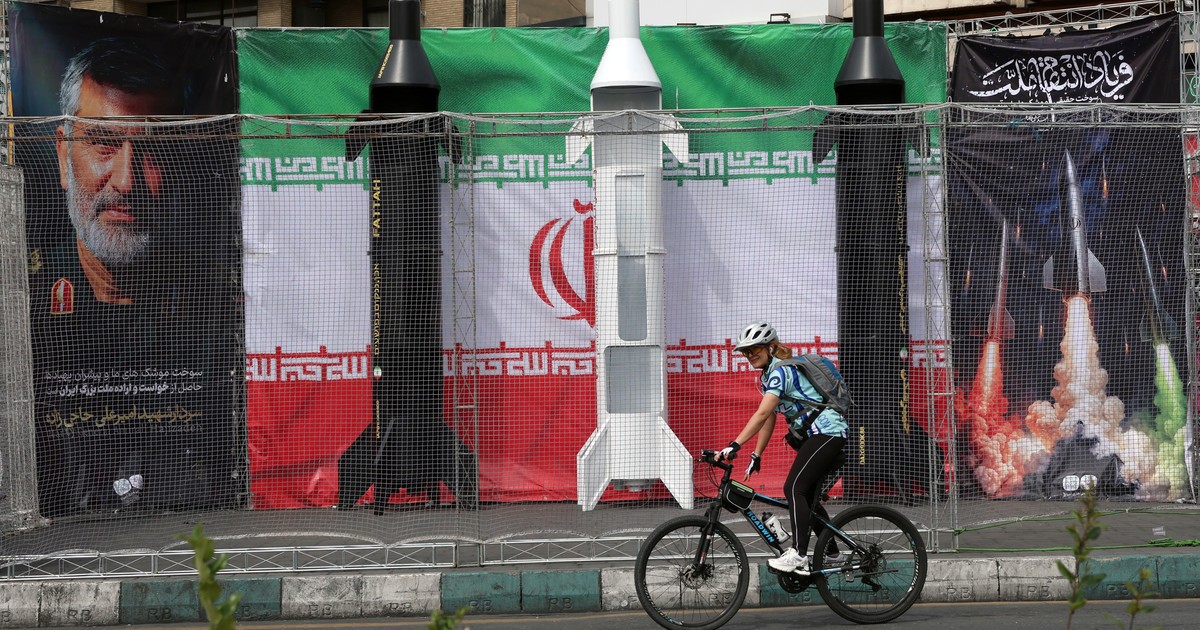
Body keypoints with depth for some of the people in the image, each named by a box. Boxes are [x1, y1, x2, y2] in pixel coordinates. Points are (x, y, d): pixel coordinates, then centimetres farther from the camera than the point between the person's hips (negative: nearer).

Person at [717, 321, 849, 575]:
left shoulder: (781, 371, -17)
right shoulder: (767, 376, 14)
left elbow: (762, 414, -27)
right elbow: (769, 419, 16)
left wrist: (735, 445, -33)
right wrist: (756, 456, 9)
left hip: (826, 432, -10)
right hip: (813, 435, 10)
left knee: (794, 489, -19)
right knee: (807, 496, 15)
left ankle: (798, 556, -27)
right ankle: (832, 553, 26)